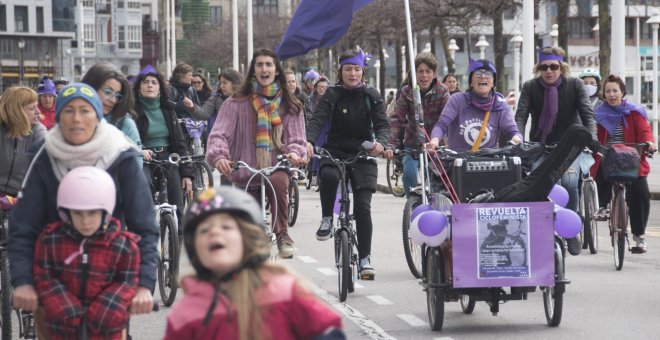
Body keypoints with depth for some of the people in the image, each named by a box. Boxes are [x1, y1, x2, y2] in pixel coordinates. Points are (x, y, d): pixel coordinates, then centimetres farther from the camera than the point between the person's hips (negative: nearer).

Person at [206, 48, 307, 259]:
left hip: (277, 169, 0)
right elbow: (219, 134, -9)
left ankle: (282, 235, -25)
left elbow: (296, 138, 3)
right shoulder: (237, 104, 1)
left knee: (278, 181, -35)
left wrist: (294, 153, -22)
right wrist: (219, 156, -30)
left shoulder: (290, 106, 8)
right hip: (246, 175, 0)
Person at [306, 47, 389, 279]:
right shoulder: (332, 95, 2)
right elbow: (317, 120, -11)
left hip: (362, 156, 0)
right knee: (328, 175, -35)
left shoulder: (372, 96, 5)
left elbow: (382, 124, -4)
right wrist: (309, 141, -32)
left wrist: (380, 142, -28)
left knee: (363, 206, -11)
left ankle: (365, 258, -2)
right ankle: (327, 218, -10)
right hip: (334, 152, 0)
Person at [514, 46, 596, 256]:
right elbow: (521, 116, -13)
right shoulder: (530, 87, -3)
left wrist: (592, 138, -30)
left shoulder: (574, 85, -4)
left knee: (569, 182, -25)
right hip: (540, 146, 1)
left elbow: (587, 113, -12)